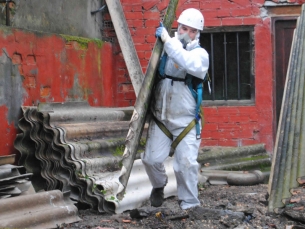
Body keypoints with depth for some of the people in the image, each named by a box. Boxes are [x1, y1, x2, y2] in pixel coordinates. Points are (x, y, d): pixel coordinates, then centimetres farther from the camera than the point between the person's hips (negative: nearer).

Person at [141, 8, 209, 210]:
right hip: (160, 117, 2)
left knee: (186, 163, -10)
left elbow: (190, 64, -30)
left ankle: (190, 205, 5)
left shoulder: (200, 54, -4)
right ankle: (159, 186, 31)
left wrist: (167, 39, -27)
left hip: (186, 120, -2)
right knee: (152, 158, -2)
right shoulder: (166, 47, 3)